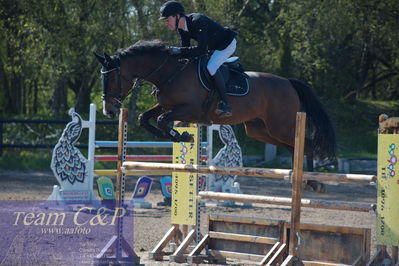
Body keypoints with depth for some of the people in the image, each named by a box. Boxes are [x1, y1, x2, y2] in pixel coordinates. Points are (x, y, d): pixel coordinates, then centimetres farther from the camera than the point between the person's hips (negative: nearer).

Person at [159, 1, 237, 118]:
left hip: (228, 44, -10)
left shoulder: (198, 21, -34)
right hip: (214, 47, 10)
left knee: (211, 67, -29)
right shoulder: (182, 28, -5)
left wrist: (179, 51, -38)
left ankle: (225, 105, -31)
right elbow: (186, 49, 2)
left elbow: (202, 49, -39)